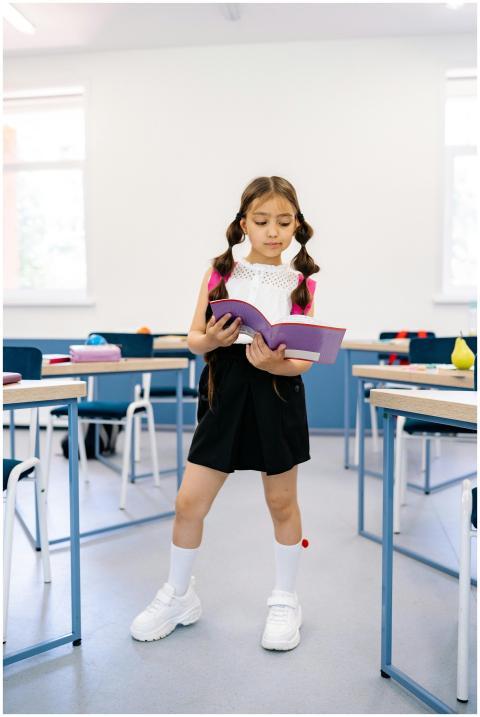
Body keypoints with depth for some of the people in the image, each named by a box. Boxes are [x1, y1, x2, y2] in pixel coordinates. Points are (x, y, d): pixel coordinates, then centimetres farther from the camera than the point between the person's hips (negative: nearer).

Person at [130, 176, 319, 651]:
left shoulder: (302, 284, 0)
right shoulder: (220, 271, 2)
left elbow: (305, 359, -4)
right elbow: (193, 338, 2)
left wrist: (277, 364, -25)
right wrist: (210, 340, -20)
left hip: (278, 398, -1)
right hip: (224, 396, 1)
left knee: (281, 502, 13)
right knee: (188, 503, 4)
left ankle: (285, 601, 34)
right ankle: (178, 597, 30)